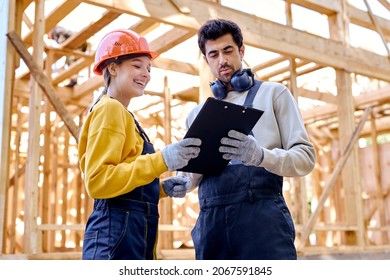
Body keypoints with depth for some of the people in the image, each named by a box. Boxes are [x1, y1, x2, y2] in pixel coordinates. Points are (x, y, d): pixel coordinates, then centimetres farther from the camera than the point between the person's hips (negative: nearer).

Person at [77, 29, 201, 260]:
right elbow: (97, 181, -18)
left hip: (134, 233, 10)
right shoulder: (109, 109, -6)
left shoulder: (122, 114, 22)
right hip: (115, 232, -10)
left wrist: (162, 188, 6)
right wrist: (162, 160, -22)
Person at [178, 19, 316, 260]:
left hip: (263, 218, -3)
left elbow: (306, 157, 2)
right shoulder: (197, 113, 21)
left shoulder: (274, 94, 12)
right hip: (211, 222, 4)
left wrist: (261, 155, -18)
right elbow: (188, 181, 19)